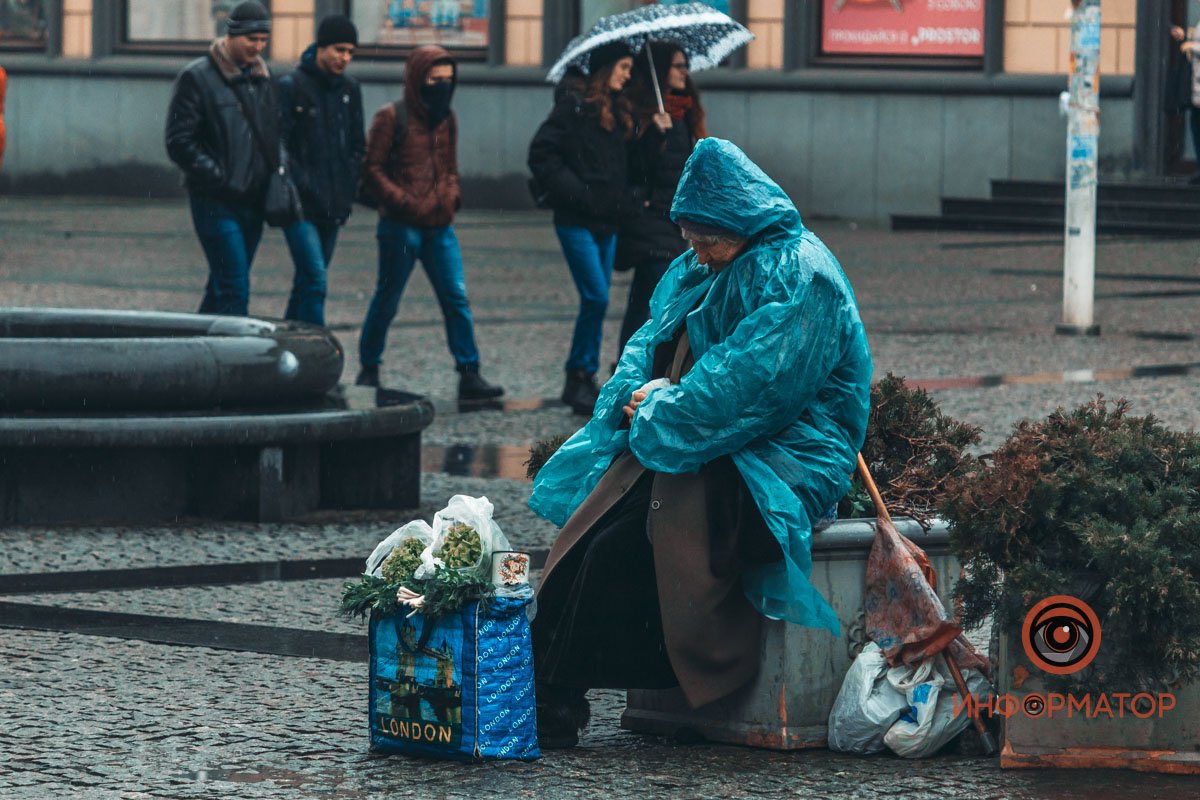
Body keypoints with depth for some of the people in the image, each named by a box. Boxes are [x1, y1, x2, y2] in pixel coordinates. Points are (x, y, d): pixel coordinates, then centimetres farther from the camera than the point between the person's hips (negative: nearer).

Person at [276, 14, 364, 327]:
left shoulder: (350, 89, 11)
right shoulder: (291, 86, -8)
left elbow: (357, 146, 18)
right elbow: (279, 146, -9)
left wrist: (348, 190, 6)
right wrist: (304, 187, -14)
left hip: (333, 207, 6)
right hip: (301, 206, -6)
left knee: (308, 282, 11)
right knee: (315, 281, -15)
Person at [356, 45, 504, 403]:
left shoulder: (447, 120, 14)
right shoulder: (392, 117, -4)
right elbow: (373, 170, -6)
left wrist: (451, 196, 5)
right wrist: (405, 203, -14)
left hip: (440, 227, 5)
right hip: (400, 226, -5)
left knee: (457, 298, -3)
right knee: (387, 300, 4)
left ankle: (469, 376, -3)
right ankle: (369, 370, 18)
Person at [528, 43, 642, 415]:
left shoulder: (617, 111, 15)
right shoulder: (575, 104, -9)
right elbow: (542, 154, -13)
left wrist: (627, 200, 3)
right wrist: (575, 192, -15)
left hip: (608, 222, 8)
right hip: (577, 220, -8)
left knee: (597, 301, 9)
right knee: (596, 297, -14)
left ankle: (584, 382, 15)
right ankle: (579, 377, -4)